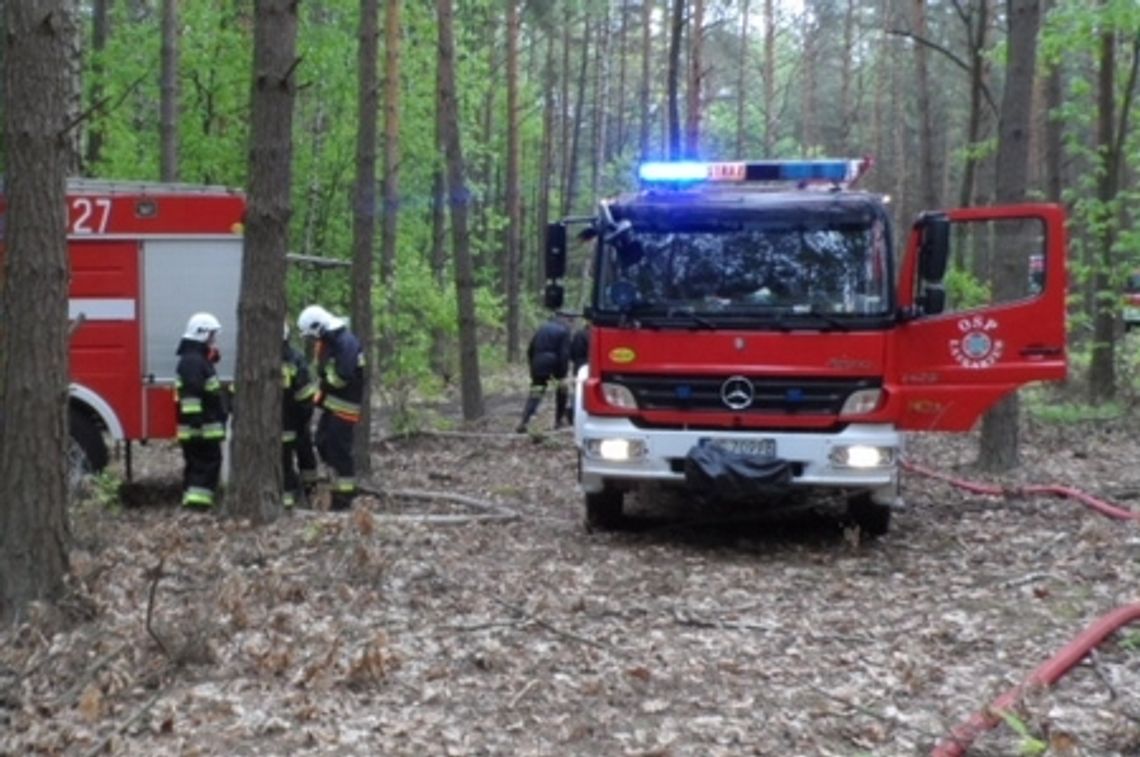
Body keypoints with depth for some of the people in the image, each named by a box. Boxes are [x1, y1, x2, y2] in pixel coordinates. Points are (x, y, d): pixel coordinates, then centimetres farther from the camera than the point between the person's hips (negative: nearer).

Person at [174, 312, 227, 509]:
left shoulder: (200, 360, 19)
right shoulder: (192, 361, -15)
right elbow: (190, 396, -24)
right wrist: (195, 423, -28)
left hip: (206, 428, 11)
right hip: (202, 428, -11)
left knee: (196, 466, 12)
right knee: (208, 464, -9)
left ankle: (192, 501, 16)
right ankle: (199, 501, -13)